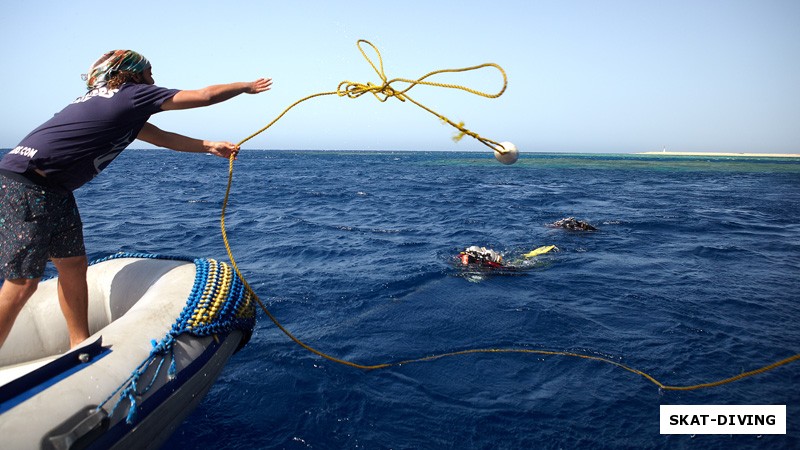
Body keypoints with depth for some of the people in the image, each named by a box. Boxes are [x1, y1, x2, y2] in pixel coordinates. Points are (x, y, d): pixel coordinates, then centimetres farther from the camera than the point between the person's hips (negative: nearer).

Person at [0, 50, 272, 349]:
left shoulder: (108, 101, 19)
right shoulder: (134, 94, -5)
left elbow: (160, 137, 24)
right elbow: (206, 96, 0)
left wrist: (209, 146, 21)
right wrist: (247, 87, 15)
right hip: (26, 183, -10)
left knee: (73, 264, 12)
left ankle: (80, 346, 21)